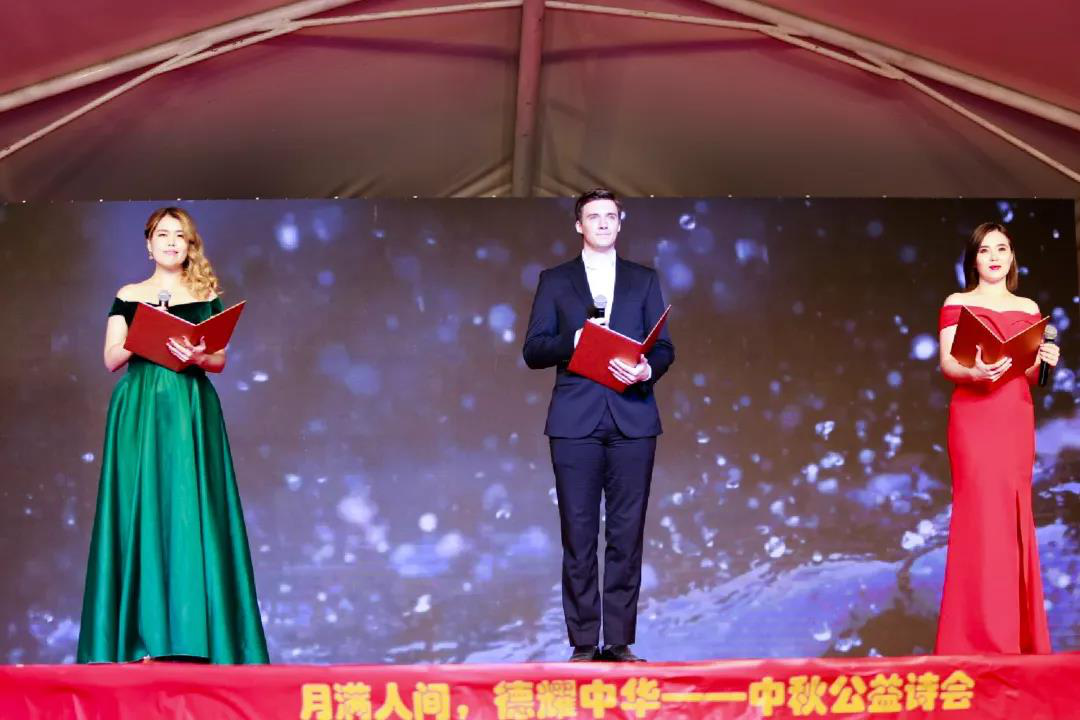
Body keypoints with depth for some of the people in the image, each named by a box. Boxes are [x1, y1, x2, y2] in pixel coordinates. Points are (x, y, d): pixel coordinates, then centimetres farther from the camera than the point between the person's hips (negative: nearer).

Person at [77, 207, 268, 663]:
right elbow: (112, 359, 5)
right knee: (142, 509, -6)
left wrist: (197, 357, -14)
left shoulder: (206, 296, 12)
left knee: (189, 511, -8)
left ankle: (190, 637, -8)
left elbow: (220, 360, 8)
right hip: (139, 410, 0)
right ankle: (147, 636, -5)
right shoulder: (129, 297, 11)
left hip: (191, 411, 0)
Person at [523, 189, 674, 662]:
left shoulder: (644, 280, 15)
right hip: (575, 421, -1)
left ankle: (620, 642, 6)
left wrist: (648, 370, -12)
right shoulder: (555, 281, 12)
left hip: (632, 419, 1)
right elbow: (533, 351, 5)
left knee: (627, 535, 0)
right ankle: (583, 644, 3)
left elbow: (664, 347, 9)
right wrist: (572, 342, -13)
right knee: (579, 536, -2)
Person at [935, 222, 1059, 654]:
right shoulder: (957, 304, 4)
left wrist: (1045, 361, -6)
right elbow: (947, 364, -5)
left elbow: (1031, 374, 16)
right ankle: (982, 638, -9)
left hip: (1017, 416, 4)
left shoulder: (1028, 309, 16)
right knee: (983, 512, -11)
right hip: (974, 414, -4)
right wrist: (974, 373, -26)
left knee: (1015, 516, 4)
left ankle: (1016, 636, 9)